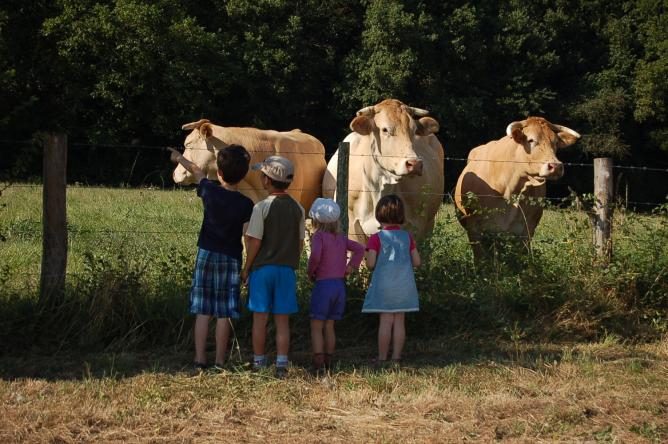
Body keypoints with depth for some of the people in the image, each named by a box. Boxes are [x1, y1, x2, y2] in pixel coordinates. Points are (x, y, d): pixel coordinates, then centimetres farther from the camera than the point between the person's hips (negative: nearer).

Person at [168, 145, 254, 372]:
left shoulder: (209, 191, -3)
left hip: (206, 254, 2)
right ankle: (220, 361, 3)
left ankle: (200, 359, 4)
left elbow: (197, 171, 17)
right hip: (231, 259, -2)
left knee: (202, 311, 5)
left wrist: (180, 158, 35)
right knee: (224, 313, 1)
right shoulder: (246, 204, -10)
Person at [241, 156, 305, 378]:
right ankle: (281, 364, 4)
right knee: (282, 321, 7)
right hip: (287, 269, 3)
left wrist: (246, 268, -1)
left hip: (262, 268, -3)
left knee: (260, 318, 6)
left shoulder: (262, 207, -12)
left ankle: (258, 363, 11)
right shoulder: (297, 209, 2)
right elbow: (300, 243, 7)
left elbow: (254, 242, -12)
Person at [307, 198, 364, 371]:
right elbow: (359, 249, 2)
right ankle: (328, 362, 15)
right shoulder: (341, 238, 9)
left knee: (316, 327, -1)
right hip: (340, 285, 6)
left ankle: (318, 363, -9)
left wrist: (311, 271, -9)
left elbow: (315, 255, -26)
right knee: (329, 326, 15)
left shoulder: (319, 236, -9)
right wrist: (349, 268, 3)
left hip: (323, 285, -6)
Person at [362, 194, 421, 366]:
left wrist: (380, 264, 8)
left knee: (386, 321, 0)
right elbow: (417, 262, 4)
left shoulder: (377, 238, -9)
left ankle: (382, 358, 5)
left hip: (384, 286, -3)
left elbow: (370, 263, -14)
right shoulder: (407, 237, 3)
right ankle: (396, 357, 9)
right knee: (399, 321, 7)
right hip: (404, 285, 3)